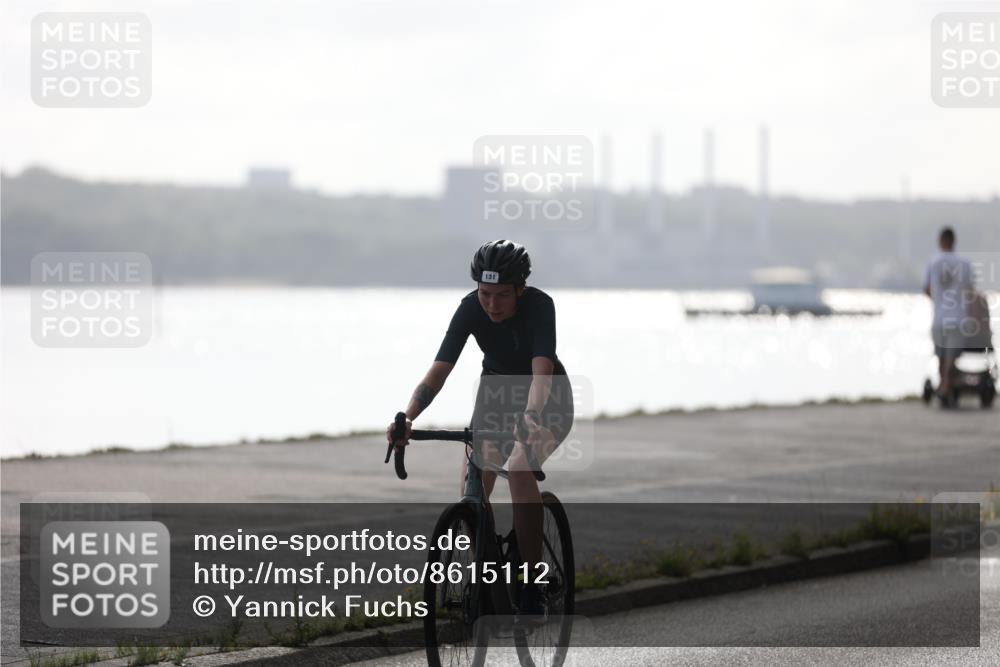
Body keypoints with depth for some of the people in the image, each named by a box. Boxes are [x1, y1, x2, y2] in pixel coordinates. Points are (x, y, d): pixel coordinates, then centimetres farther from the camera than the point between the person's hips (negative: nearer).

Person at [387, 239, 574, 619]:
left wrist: (530, 420, -61)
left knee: (520, 467, -31)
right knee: (471, 489, -12)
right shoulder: (471, 309, -21)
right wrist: (407, 418, -44)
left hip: (547, 400, -4)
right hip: (496, 392, 4)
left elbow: (541, 373, -43)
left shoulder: (539, 306, -30)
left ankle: (532, 584, -24)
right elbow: (438, 371, -28)